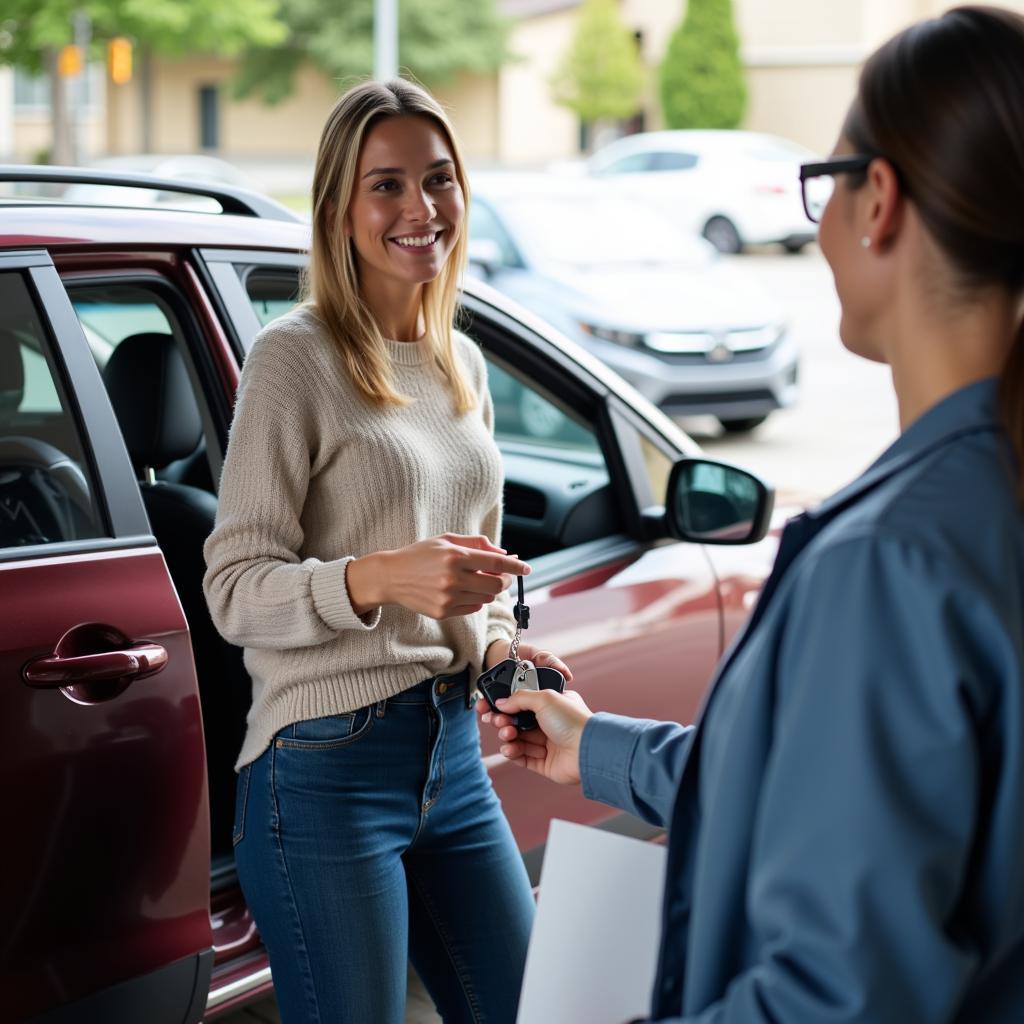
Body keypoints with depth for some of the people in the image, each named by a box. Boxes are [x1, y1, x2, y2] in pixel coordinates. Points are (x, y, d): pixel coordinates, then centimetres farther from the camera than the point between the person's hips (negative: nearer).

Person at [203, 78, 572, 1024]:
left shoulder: (463, 363, 12)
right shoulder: (295, 356, -9)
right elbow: (234, 589, -13)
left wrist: (499, 645, 4)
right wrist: (380, 577, -28)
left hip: (454, 750, 7)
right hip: (328, 767, -7)